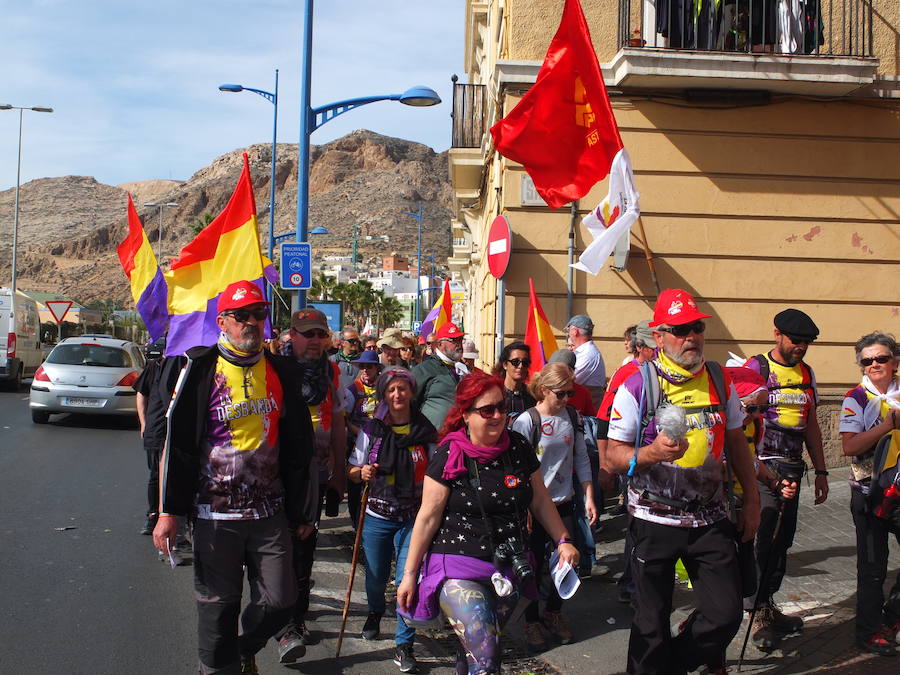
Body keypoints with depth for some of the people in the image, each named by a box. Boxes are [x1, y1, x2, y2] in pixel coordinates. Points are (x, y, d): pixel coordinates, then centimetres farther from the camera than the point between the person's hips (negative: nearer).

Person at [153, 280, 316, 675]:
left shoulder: (281, 372, 7)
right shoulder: (201, 370, -5)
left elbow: (296, 446, 14)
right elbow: (175, 442, -5)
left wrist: (300, 508, 13)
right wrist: (167, 512, -7)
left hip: (269, 510, 3)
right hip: (215, 512, -3)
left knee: (278, 601, 3)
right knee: (218, 606, 6)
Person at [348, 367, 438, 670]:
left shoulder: (426, 432, -2)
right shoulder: (372, 429, 0)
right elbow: (352, 471, 6)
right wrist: (362, 472, -16)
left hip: (413, 517, -2)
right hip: (377, 515, 2)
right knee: (375, 576, 14)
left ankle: (404, 645, 5)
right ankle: (375, 612, 49)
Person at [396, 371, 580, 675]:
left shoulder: (518, 447, 2)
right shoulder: (449, 455, -10)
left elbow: (540, 502, 13)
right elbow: (428, 517, -7)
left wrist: (563, 540, 8)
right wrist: (409, 575, -4)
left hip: (508, 572, 5)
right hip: (458, 570, -4)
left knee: (476, 648, 16)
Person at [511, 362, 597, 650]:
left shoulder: (572, 416, 2)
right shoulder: (526, 421, -13)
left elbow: (581, 459, 8)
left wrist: (589, 497, 4)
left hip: (564, 503, 4)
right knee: (534, 566, 6)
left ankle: (553, 614, 32)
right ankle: (532, 622, 23)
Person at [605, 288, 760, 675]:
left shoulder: (720, 380, 5)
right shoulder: (637, 386, -9)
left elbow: (736, 441, 15)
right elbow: (613, 455, -9)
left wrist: (752, 499, 14)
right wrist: (652, 453, -28)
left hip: (709, 518, 4)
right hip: (654, 521, -3)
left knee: (726, 613, 1)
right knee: (652, 621, 5)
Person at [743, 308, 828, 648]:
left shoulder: (807, 374, 14)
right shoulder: (755, 368, -6)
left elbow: (811, 426, 20)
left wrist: (820, 472, 18)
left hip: (793, 467, 7)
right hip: (762, 467, -7)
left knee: (783, 539, 11)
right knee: (764, 537, -10)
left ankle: (768, 604, 23)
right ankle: (758, 613, -2)